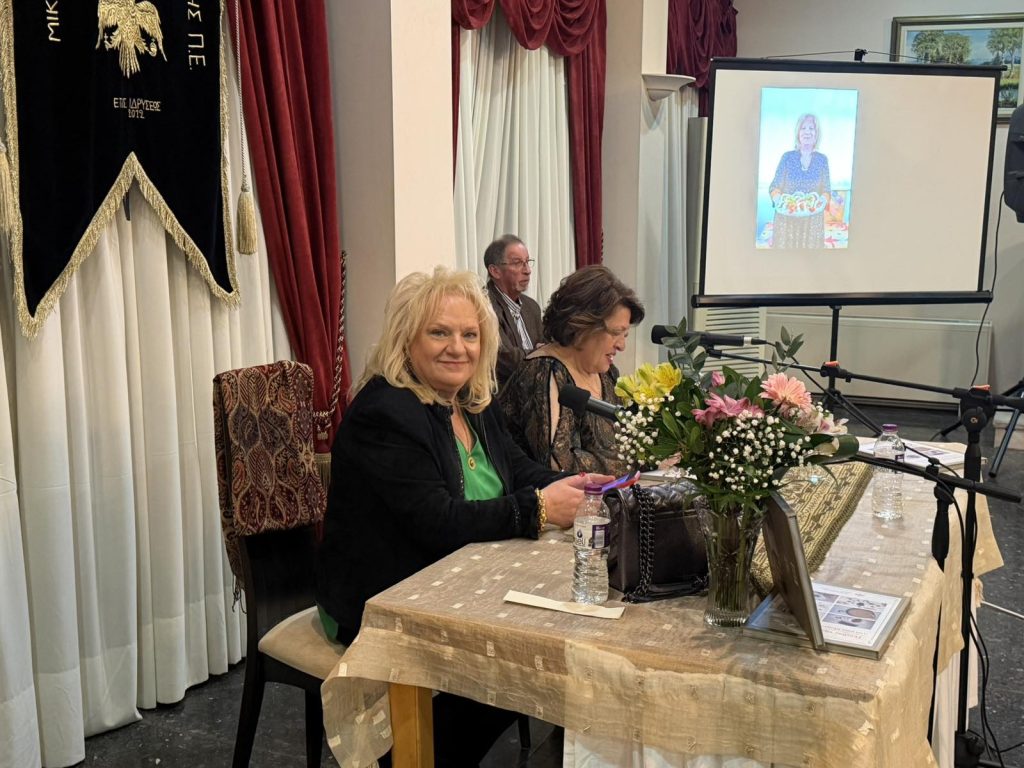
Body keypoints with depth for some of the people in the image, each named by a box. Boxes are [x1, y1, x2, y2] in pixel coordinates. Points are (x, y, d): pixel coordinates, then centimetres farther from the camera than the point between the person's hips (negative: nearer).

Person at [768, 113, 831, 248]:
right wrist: (779, 199, -18)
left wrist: (822, 201, -15)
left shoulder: (822, 160, 4)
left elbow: (827, 189, 7)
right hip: (787, 218, -1)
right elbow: (775, 186, 2)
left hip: (812, 220, 1)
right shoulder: (788, 157, 1)